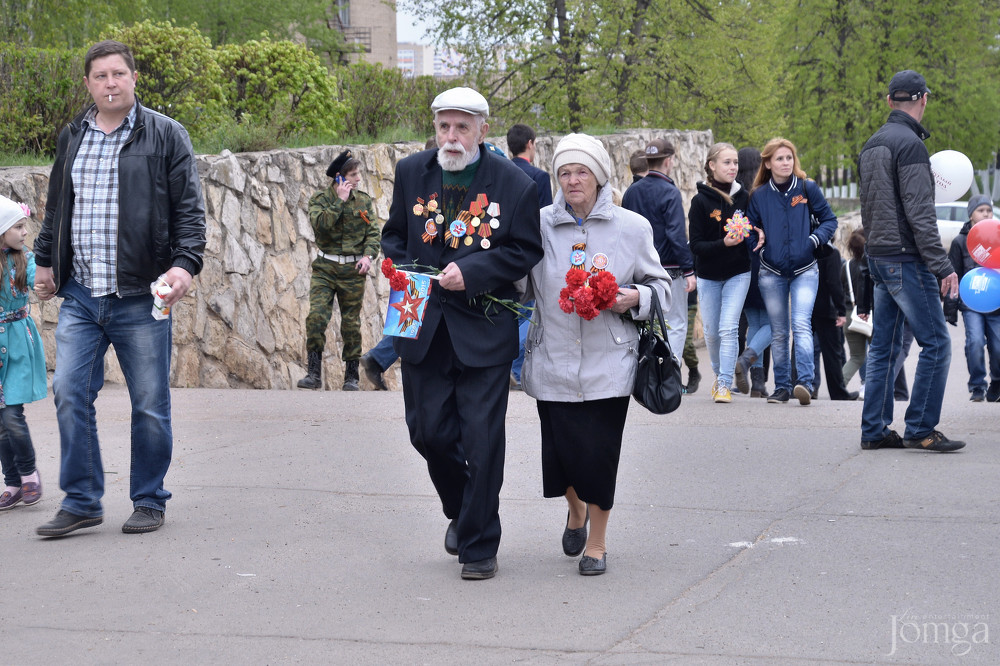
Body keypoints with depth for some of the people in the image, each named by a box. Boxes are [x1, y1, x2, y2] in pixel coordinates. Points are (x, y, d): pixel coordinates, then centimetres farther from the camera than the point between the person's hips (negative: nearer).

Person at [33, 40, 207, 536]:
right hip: (79, 294, 4)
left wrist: (185, 263, -13)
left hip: (140, 296, -4)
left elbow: (189, 208, -2)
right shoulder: (72, 138, 15)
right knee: (69, 394, -3)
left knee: (149, 404, 2)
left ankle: (149, 502, 15)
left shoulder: (165, 136, 2)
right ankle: (81, 502, 6)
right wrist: (45, 260, 22)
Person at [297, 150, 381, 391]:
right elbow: (320, 225, -16)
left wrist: (368, 255, -15)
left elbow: (373, 232, 2)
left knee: (351, 323, 5)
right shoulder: (320, 199, 2)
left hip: (353, 271, 2)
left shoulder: (364, 201, 9)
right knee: (316, 316, -15)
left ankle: (351, 376, 15)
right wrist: (340, 201, -13)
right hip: (325, 268, -2)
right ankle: (314, 373, -9)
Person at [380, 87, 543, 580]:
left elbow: (526, 251, -2)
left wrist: (472, 272, -15)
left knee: (482, 436, -3)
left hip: (483, 327, -3)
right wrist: (401, 270, -2)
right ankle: (461, 510, 34)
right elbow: (394, 234, 18)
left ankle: (479, 545, 9)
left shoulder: (514, 184, -4)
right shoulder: (411, 173, 7)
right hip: (423, 324, 4)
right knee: (428, 430, 6)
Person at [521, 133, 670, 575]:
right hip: (553, 361, 1)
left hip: (608, 361, -1)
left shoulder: (632, 228, 1)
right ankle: (576, 510, 38)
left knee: (599, 453, -3)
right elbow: (520, 285, 14)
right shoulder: (539, 225, 3)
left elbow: (660, 284, 11)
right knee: (562, 450, 3)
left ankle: (597, 543, 17)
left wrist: (635, 298, -9)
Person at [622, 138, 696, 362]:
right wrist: (688, 269, -15)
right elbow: (677, 235, -18)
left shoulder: (632, 191, 7)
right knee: (676, 326, 0)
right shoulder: (670, 192, -13)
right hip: (668, 269, -6)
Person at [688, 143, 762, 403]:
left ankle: (725, 385, -9)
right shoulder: (701, 201, -9)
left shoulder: (743, 197, 0)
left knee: (729, 329, -12)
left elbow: (753, 227, 15)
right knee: (712, 332, 10)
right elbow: (696, 244, -12)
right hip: (708, 276, 0)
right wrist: (723, 244, -28)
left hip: (738, 273, 0)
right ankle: (719, 374, 35)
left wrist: (756, 236, -8)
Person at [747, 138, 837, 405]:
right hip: (772, 273, 2)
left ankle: (805, 382, -24)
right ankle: (782, 386, 14)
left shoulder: (808, 188, 0)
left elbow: (829, 219, 6)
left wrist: (814, 240, -11)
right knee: (778, 332, 6)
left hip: (804, 270, -2)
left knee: (801, 324, -18)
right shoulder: (759, 195, 3)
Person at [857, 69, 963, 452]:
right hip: (905, 258, -9)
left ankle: (874, 430, 12)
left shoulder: (871, 145, 15)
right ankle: (920, 429, -6)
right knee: (936, 343, -6)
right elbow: (919, 213, -18)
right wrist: (942, 266, -18)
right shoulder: (909, 143, -13)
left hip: (878, 258, 9)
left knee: (883, 346, 11)